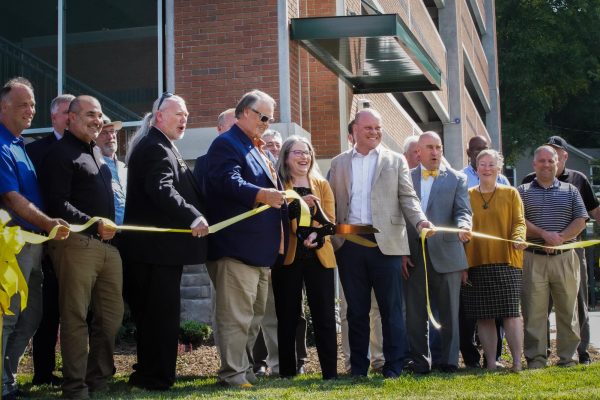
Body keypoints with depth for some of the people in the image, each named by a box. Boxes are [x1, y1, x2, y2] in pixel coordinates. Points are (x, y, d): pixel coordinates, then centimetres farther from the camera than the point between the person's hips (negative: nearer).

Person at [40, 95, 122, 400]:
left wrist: (112, 229, 16)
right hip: (77, 244, -8)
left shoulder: (96, 152, 21)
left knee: (111, 314, 10)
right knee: (75, 316, -4)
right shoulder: (60, 153, -5)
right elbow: (58, 204, -14)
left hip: (107, 243, 8)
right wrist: (94, 224, -19)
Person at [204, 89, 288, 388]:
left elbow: (271, 190, 33)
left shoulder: (258, 150, 23)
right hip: (236, 247, -10)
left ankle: (246, 369, 23)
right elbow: (229, 182, -24)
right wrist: (261, 194, -37)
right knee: (236, 315, -9)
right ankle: (233, 374, -3)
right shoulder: (226, 144, -7)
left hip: (261, 248, 10)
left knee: (255, 314, 15)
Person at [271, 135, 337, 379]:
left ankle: (330, 372, 1)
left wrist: (316, 234, -15)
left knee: (324, 316, -1)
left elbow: (330, 220, 5)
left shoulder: (322, 185, 14)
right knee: (287, 316, 2)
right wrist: (296, 204, -22)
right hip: (287, 256, -2)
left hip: (318, 255, 2)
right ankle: (287, 372, 9)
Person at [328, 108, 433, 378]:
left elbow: (407, 197, 2)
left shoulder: (396, 161, 9)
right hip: (349, 244, 2)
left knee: (391, 308, 0)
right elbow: (332, 203, 11)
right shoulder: (338, 163, 13)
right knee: (356, 309, 8)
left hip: (385, 242, -1)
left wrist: (419, 220, -15)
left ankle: (393, 367, 7)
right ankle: (358, 367, 15)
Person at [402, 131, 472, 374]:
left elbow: (463, 211, -2)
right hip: (413, 256, 1)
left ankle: (449, 360, 11)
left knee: (449, 312, 3)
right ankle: (419, 361, 12)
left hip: (445, 255, -1)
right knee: (415, 312, 4)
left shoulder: (457, 179, 7)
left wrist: (462, 227, -26)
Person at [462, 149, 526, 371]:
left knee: (510, 312, -8)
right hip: (476, 262, 2)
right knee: (483, 316, 2)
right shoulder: (467, 196, 12)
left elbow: (519, 221, 5)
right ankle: (490, 363, 8)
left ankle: (517, 362, -4)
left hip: (505, 261, -1)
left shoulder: (510, 194, 10)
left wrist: (518, 237, -19)